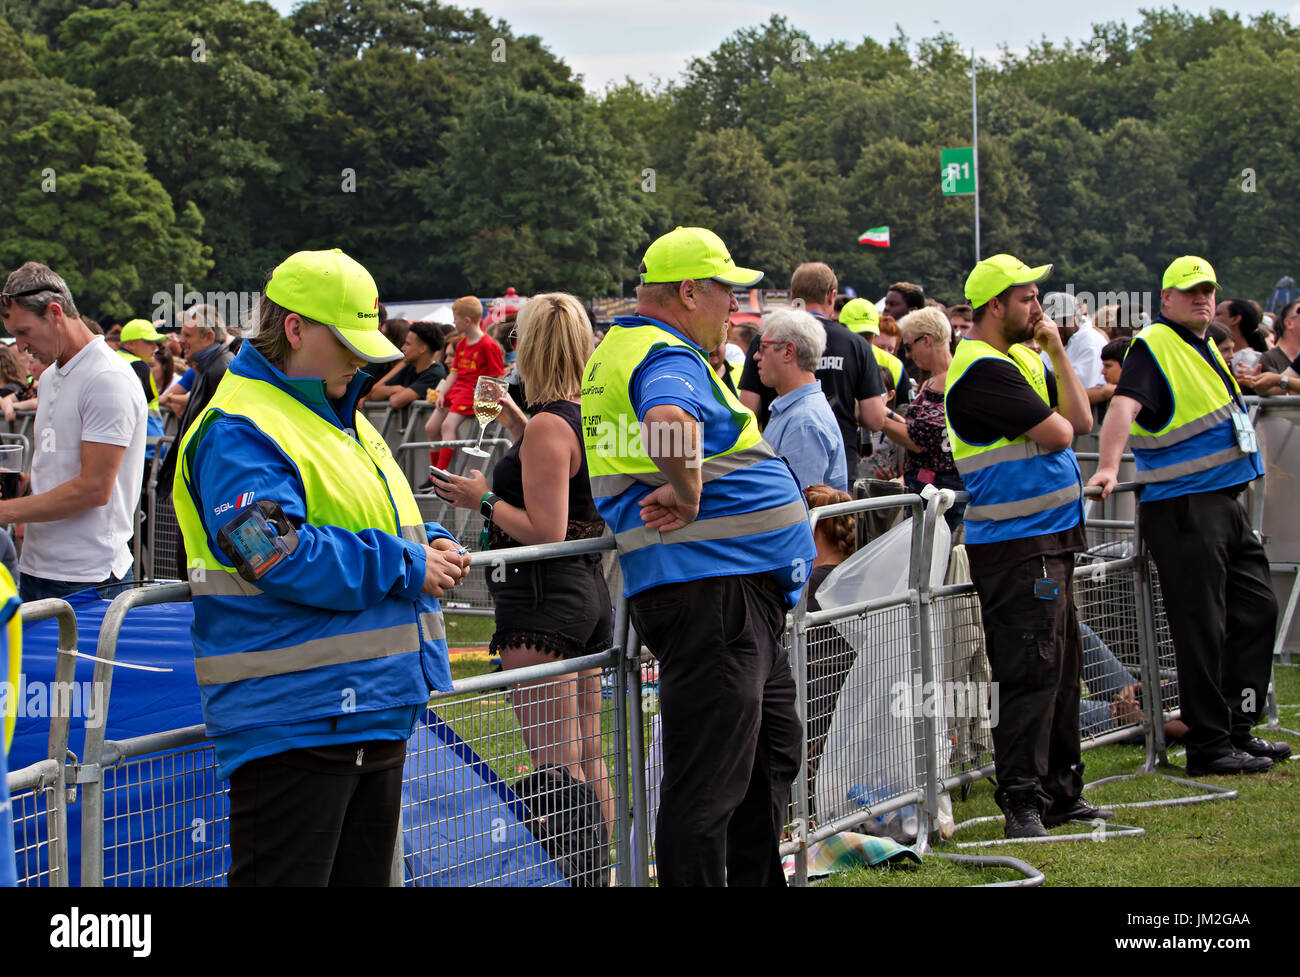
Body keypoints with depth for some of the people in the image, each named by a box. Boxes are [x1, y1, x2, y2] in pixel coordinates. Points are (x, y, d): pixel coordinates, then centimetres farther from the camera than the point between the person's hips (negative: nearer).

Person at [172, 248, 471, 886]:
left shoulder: (342, 417, 18)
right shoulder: (237, 431, -14)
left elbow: (382, 524, 30)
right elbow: (278, 555, -25)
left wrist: (433, 546, 6)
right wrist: (404, 566, -18)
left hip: (378, 711, 10)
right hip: (293, 721, -10)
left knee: (364, 875, 15)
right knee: (286, 879, -8)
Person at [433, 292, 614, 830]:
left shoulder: (547, 427, -18)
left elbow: (545, 531, -22)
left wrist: (484, 499, -10)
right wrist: (516, 422, 28)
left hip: (544, 601, -9)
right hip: (590, 586, 9)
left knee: (556, 767, -5)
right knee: (589, 758, 16)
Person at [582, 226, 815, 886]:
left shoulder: (623, 347, 18)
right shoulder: (666, 356, -16)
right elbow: (670, 422, -39)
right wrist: (687, 493, -24)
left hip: (744, 592, 11)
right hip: (712, 588, -11)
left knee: (772, 753, 23)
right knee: (710, 780, -7)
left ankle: (759, 881, 33)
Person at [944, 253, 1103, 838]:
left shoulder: (1025, 360, 16)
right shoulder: (982, 368, -15)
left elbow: (1081, 420, 11)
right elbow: (1057, 433, -18)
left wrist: (1058, 353, 5)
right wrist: (1059, 421, 3)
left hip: (1049, 540, 10)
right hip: (1015, 546, -10)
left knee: (1061, 669, 14)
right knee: (1031, 674, -10)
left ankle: (1060, 793, 23)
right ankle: (1022, 805, -7)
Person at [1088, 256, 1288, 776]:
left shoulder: (1204, 347, 19)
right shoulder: (1153, 347, -10)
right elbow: (1124, 405, -26)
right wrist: (1108, 467, -40)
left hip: (1225, 504, 10)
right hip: (1182, 508, -10)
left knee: (1256, 608, 13)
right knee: (1201, 629, -6)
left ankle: (1238, 730, 22)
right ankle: (1207, 746, 0)